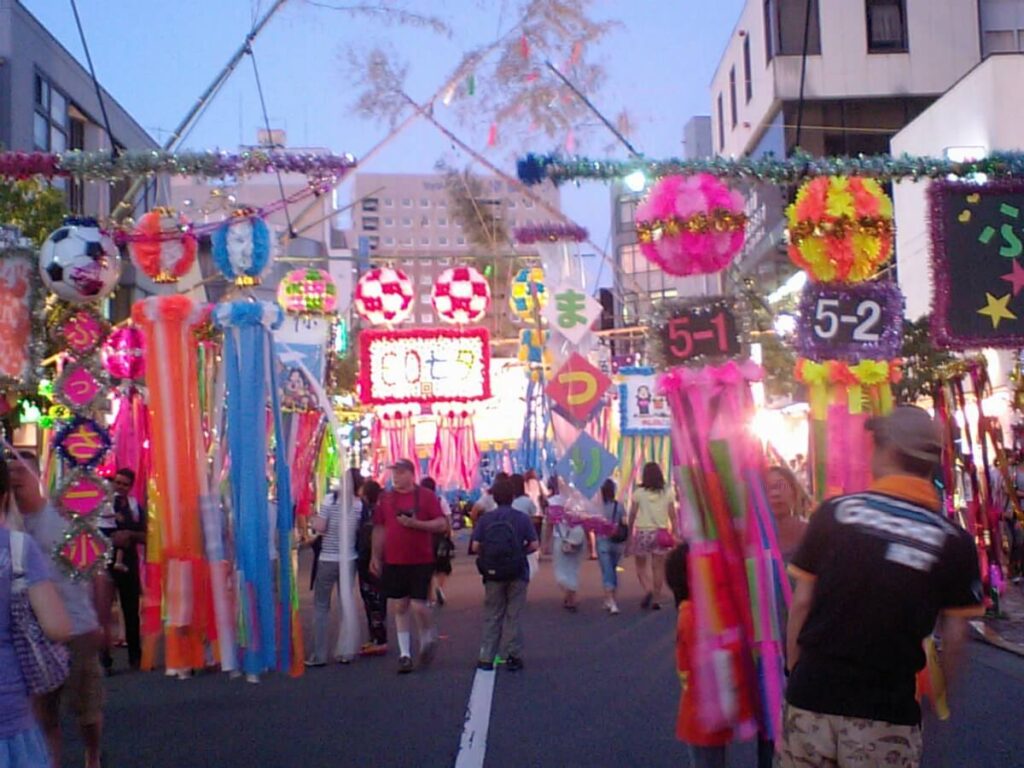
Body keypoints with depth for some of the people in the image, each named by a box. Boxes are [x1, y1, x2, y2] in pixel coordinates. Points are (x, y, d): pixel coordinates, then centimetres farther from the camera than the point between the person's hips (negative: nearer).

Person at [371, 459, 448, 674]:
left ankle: (428, 640, 22)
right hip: (393, 562, 4)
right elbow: (379, 529, 12)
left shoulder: (426, 496, -3)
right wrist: (376, 557, 7)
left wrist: (416, 523, -18)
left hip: (421, 561, -4)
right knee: (399, 607, 6)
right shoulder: (386, 499, 8)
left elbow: (442, 524, -6)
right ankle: (405, 654, 13)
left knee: (418, 606, -7)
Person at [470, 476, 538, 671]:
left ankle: (486, 658, 9)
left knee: (492, 616, 10)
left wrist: (487, 554, 11)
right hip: (517, 573, -1)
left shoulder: (486, 519, -1)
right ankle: (513, 656, 9)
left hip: (492, 573, 1)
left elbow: (475, 546, -7)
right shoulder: (522, 518, -3)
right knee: (513, 615, 8)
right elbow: (534, 545, -7)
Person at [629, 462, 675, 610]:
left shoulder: (639, 493, -3)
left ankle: (648, 589, -12)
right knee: (658, 567, 6)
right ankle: (656, 599, 7)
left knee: (641, 565, 10)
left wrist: (630, 532, 10)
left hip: (643, 532, -2)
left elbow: (632, 515, 0)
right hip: (661, 533, 2)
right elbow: (672, 516, 2)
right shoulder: (666, 493, 3)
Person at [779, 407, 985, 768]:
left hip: (813, 695, 1)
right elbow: (954, 636, 0)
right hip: (888, 711, -1)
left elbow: (801, 603, 1)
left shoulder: (833, 513, -3)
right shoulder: (954, 541, -4)